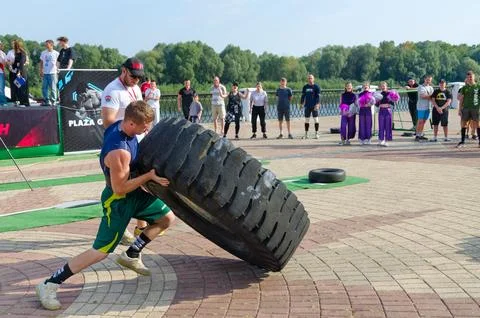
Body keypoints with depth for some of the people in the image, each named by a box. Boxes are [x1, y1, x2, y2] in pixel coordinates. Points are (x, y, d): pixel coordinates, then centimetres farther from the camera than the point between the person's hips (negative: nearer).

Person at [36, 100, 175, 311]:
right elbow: (120, 188, -27)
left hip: (134, 192, 9)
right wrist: (150, 176, -24)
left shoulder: (120, 125, -8)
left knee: (167, 218, 16)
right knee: (100, 252, -7)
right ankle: (49, 285, 1)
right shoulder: (119, 152, -35)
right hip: (118, 200, -9)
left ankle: (131, 255, 27)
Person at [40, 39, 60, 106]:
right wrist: (41, 71, 7)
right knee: (44, 88, 6)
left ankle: (53, 101, 4)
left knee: (53, 88, -2)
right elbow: (41, 62, 15)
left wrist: (57, 70, -8)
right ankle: (46, 101, 14)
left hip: (52, 73, -5)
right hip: (45, 73, 5)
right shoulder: (43, 53, 11)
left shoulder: (56, 53, -1)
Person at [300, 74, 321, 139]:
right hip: (307, 106, 4)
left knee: (316, 119, -1)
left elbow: (318, 96, -8)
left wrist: (317, 104, -19)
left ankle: (316, 134, 5)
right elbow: (303, 96, 15)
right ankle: (306, 134, 11)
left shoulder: (316, 87, -2)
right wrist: (301, 103, 9)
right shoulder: (305, 87, 10)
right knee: (307, 120, 6)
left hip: (314, 106, -4)